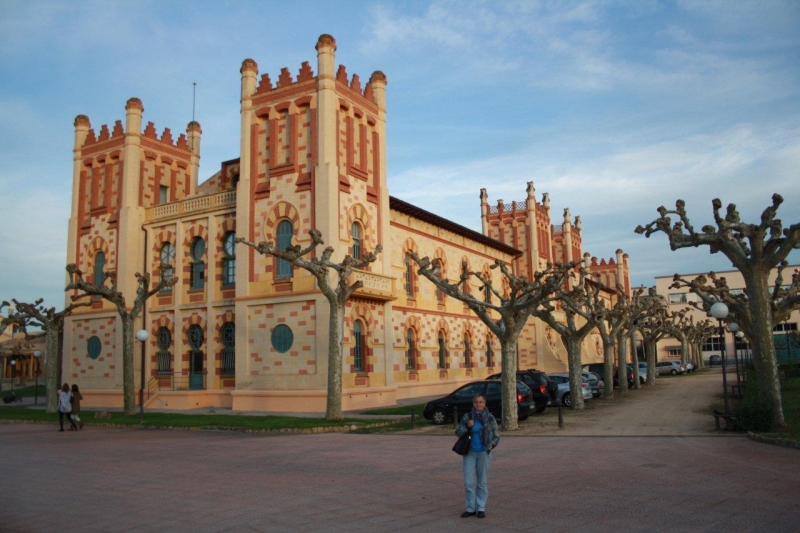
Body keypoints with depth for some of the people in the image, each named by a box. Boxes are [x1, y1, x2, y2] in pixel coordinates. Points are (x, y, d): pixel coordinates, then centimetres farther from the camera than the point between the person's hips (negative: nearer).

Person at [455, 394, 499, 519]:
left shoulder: (490, 418, -2)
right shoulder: (467, 417, -1)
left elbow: (496, 436, 5)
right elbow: (458, 432, 2)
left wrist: (492, 445, -12)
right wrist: (467, 426, -15)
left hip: (484, 453, -1)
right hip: (470, 453, 1)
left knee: (482, 482, 8)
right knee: (469, 482, 2)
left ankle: (481, 508, 19)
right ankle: (470, 508, 15)